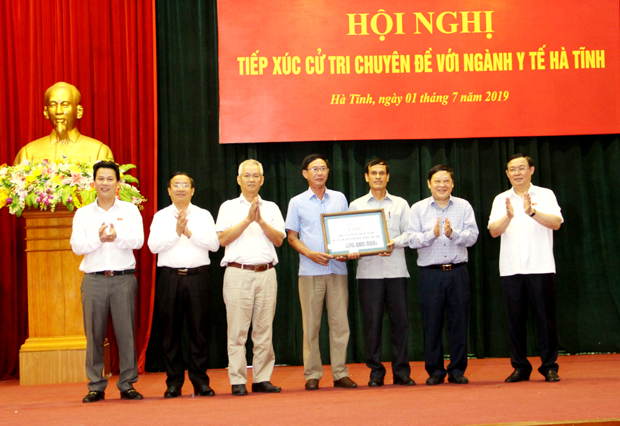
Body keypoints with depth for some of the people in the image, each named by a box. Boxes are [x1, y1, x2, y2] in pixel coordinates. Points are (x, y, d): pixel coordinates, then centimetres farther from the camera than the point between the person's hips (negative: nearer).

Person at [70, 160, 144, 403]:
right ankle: (96, 386, 8)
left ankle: (127, 385, 6)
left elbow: (138, 240, -5)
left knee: (126, 332, -2)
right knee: (94, 334, 1)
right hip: (94, 280, 1)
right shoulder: (83, 214, 11)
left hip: (124, 278, -1)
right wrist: (98, 238, -20)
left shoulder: (129, 210, 9)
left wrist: (116, 237, -25)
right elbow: (77, 246, -1)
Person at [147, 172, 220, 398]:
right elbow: (153, 245, -3)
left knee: (199, 330, -1)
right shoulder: (161, 216, 10)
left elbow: (214, 244, -2)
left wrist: (190, 233, -10)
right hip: (170, 277, 0)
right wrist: (176, 232, -12)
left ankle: (200, 381, 6)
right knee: (171, 331, 1)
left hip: (197, 276, 0)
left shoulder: (203, 215, 11)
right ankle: (174, 382, 8)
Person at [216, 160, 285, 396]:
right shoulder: (229, 207, 10)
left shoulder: (271, 208, 16)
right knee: (237, 330, -5)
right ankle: (238, 381, -1)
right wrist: (247, 220, -11)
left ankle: (262, 378, 7)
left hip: (266, 273, 2)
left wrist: (261, 221, -9)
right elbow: (223, 239, -4)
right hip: (238, 272, -2)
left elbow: (279, 240, 4)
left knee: (265, 329, 2)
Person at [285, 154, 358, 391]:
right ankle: (312, 375, 5)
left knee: (340, 322, 0)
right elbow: (292, 237, 6)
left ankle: (340, 373, 6)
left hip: (338, 269, 2)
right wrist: (310, 253, -11)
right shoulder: (297, 202, 7)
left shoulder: (340, 199, 13)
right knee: (311, 324, -1)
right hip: (310, 271, -2)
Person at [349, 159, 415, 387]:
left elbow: (409, 233, 7)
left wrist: (394, 243, -12)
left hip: (396, 269, 1)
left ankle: (401, 372, 6)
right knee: (372, 322, -2)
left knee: (400, 321, -1)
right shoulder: (356, 205, 13)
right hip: (368, 271, 0)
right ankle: (376, 372, 5)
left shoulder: (400, 204, 14)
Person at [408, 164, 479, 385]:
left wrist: (453, 234, -18)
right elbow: (412, 240, -3)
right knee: (432, 323, 1)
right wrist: (432, 234, -19)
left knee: (459, 321, 1)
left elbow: (472, 236, -1)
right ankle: (434, 371, 11)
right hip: (430, 273, 0)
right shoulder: (418, 209, 7)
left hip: (457, 271, 1)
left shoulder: (463, 207, 8)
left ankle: (457, 370, 10)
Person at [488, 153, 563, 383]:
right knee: (515, 319, 4)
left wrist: (532, 212, -25)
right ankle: (520, 367, 13)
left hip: (541, 267, -2)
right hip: (511, 269, 2)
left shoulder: (545, 195, 5)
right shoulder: (501, 200, 11)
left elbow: (556, 222, -9)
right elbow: (494, 231, -1)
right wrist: (509, 216, -20)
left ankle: (549, 366, 7)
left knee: (545, 317, -1)